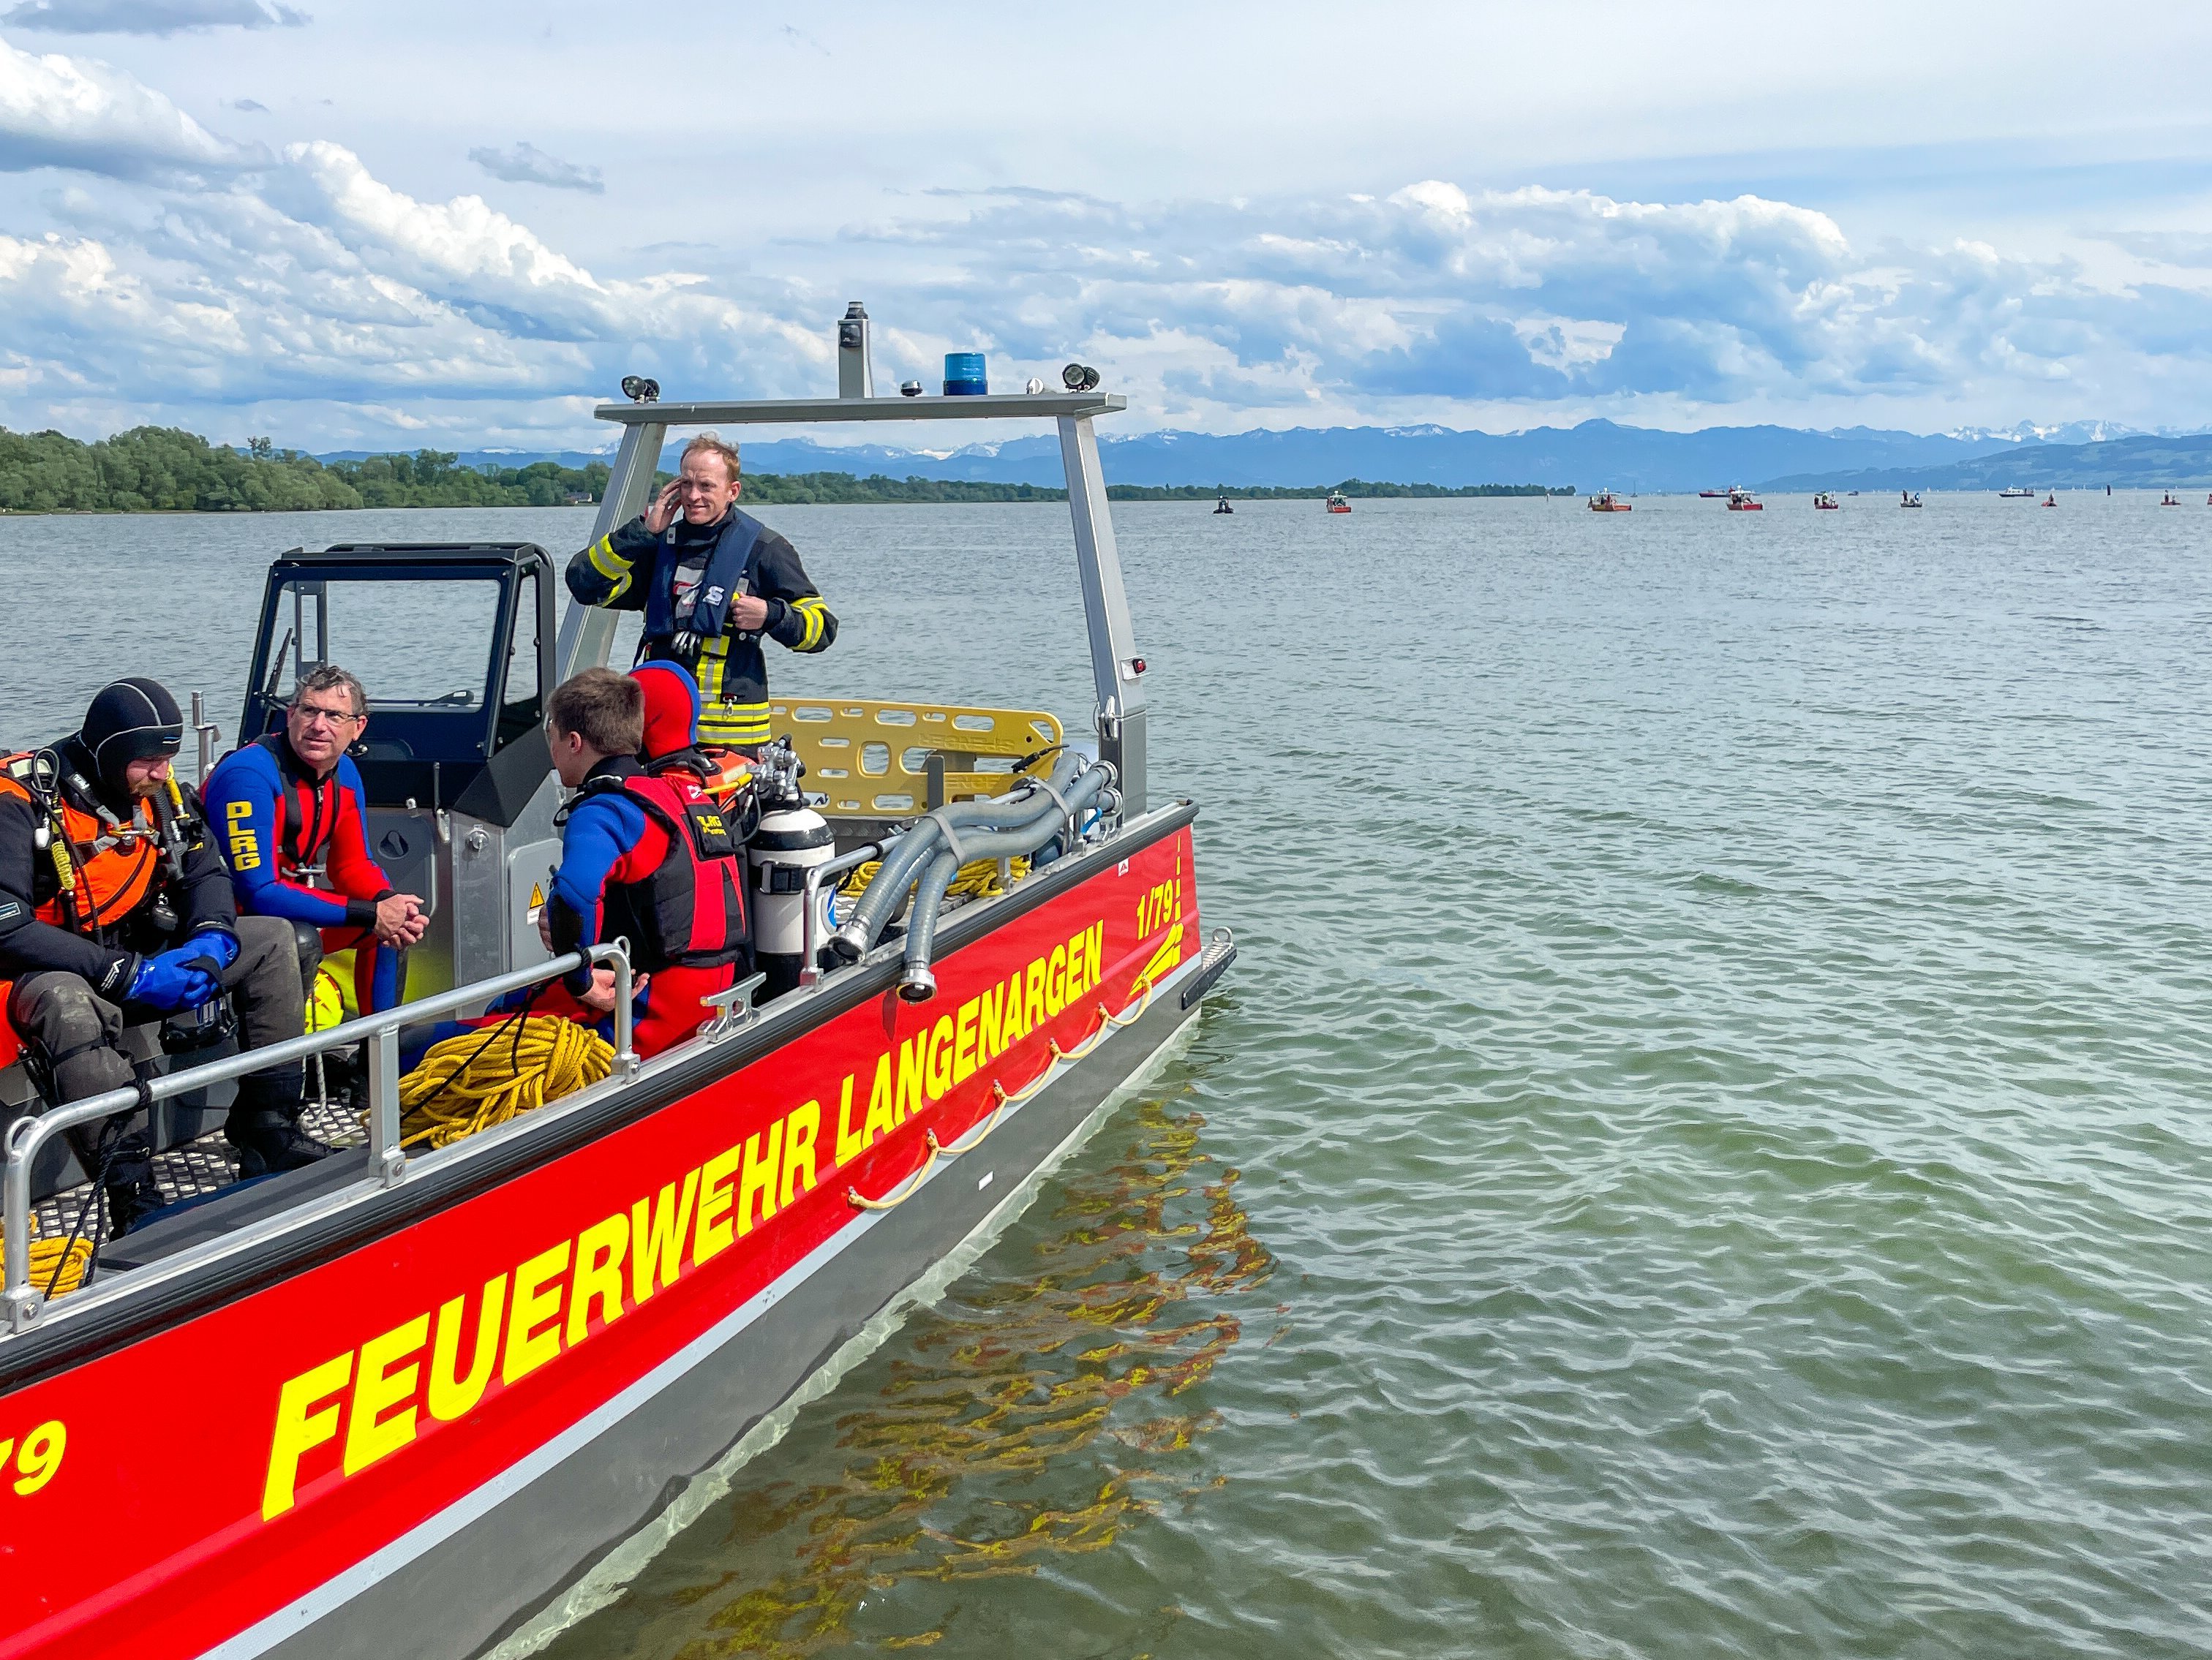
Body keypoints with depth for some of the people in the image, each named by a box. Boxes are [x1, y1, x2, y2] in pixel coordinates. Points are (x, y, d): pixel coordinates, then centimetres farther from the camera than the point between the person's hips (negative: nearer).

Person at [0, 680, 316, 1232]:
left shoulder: (160, 791, 0)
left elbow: (206, 872, 7)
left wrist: (210, 941, -17)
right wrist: (126, 975, -30)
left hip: (147, 959, 7)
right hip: (56, 973, -7)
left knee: (272, 938, -5)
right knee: (69, 1007, -41)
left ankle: (267, 1125, -7)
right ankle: (135, 1201, -41)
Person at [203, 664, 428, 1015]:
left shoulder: (344, 773, -1)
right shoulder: (249, 775, -27)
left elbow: (352, 864, 6)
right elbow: (257, 893, -31)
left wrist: (390, 905, -19)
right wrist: (370, 914, -30)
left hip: (281, 903, 9)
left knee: (396, 921, 5)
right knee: (301, 941, -34)